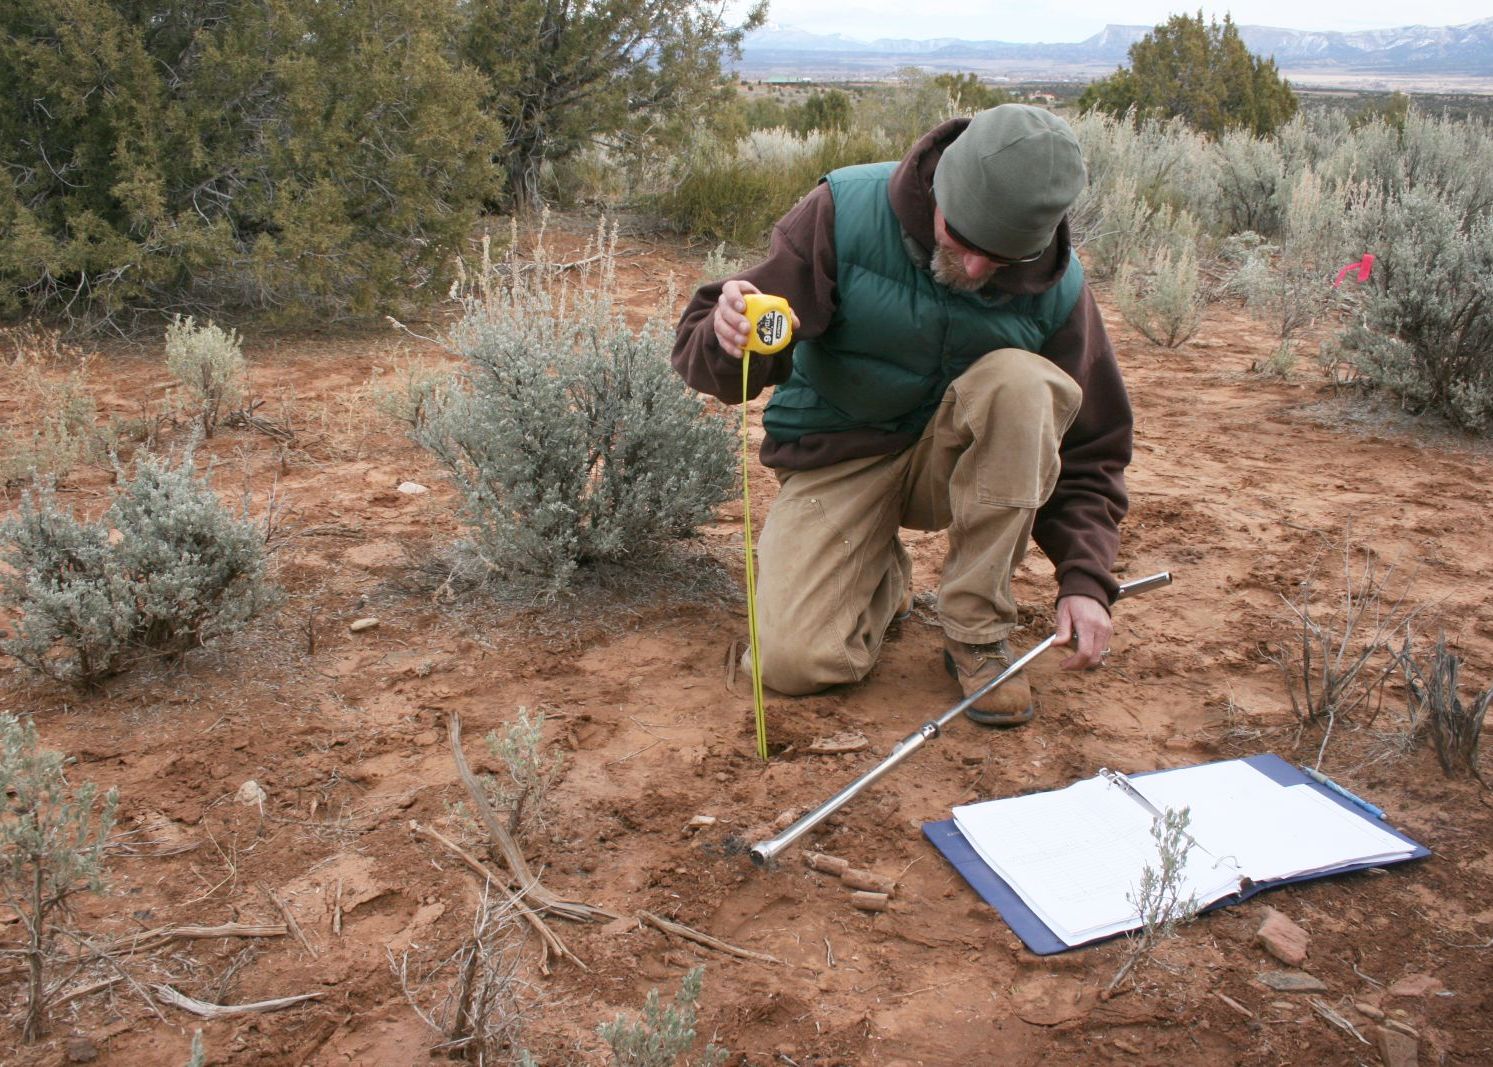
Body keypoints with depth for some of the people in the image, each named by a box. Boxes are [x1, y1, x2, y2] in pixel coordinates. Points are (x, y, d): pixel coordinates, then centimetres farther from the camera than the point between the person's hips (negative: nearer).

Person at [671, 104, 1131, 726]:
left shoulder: (1056, 288, -13)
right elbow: (714, 362, -20)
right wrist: (727, 337, -45)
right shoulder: (846, 213, -20)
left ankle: (977, 631, -18)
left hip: (955, 459, 2)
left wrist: (1085, 579, -17)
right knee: (795, 664, -21)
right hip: (835, 459, -1)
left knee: (1022, 383, -31)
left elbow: (1089, 449, -4)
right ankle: (883, 575, 15)